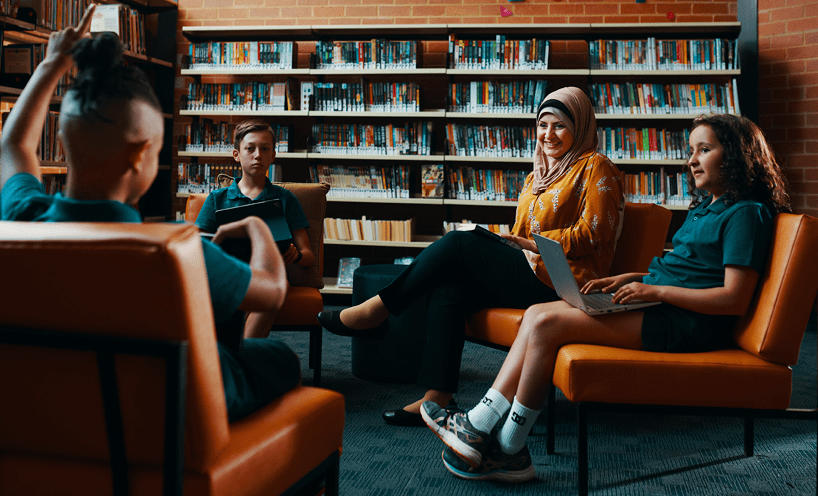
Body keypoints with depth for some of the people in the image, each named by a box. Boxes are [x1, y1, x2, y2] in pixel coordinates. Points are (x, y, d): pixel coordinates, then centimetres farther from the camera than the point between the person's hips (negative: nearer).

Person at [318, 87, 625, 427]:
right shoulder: (537, 176, 25)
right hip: (531, 274, 8)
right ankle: (436, 400, -20)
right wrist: (499, 243, 0)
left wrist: (535, 243, -13)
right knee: (447, 290, -18)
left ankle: (376, 311, -7)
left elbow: (593, 233, -10)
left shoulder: (595, 168, 1)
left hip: (563, 284, -8)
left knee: (458, 243, -17)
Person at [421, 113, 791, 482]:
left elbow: (735, 299, -16)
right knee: (536, 314, -7)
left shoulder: (746, 213, -7)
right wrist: (630, 279, 9)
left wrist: (655, 290, -17)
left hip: (684, 325, -10)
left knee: (548, 323, -22)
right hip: (658, 308, 10)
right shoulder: (703, 207, 22)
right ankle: (480, 425, -12)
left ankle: (508, 449, -11)